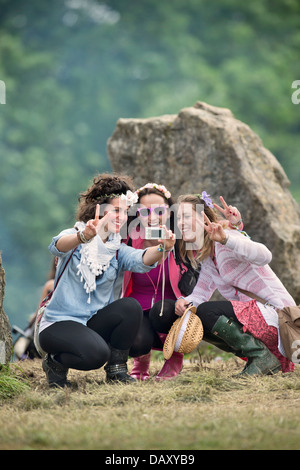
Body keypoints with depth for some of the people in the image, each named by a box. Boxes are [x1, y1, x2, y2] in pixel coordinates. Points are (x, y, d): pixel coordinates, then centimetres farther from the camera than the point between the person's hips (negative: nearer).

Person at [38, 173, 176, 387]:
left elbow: (140, 260, -15)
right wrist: (84, 237, -54)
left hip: (94, 322, 5)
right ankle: (56, 362, -1)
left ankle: (116, 369, -5)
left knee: (131, 307, -23)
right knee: (96, 353, -33)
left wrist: (161, 248, -39)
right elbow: (60, 245, -31)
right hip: (59, 322, -5)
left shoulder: (118, 250, 7)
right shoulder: (74, 238, -5)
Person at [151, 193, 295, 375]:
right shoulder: (208, 258, 17)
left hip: (275, 312, -10)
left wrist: (225, 239, -43)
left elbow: (265, 256, -30)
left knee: (207, 311, -23)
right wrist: (183, 302, -12)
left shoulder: (228, 239, -12)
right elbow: (200, 294, 12)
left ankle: (263, 358, -13)